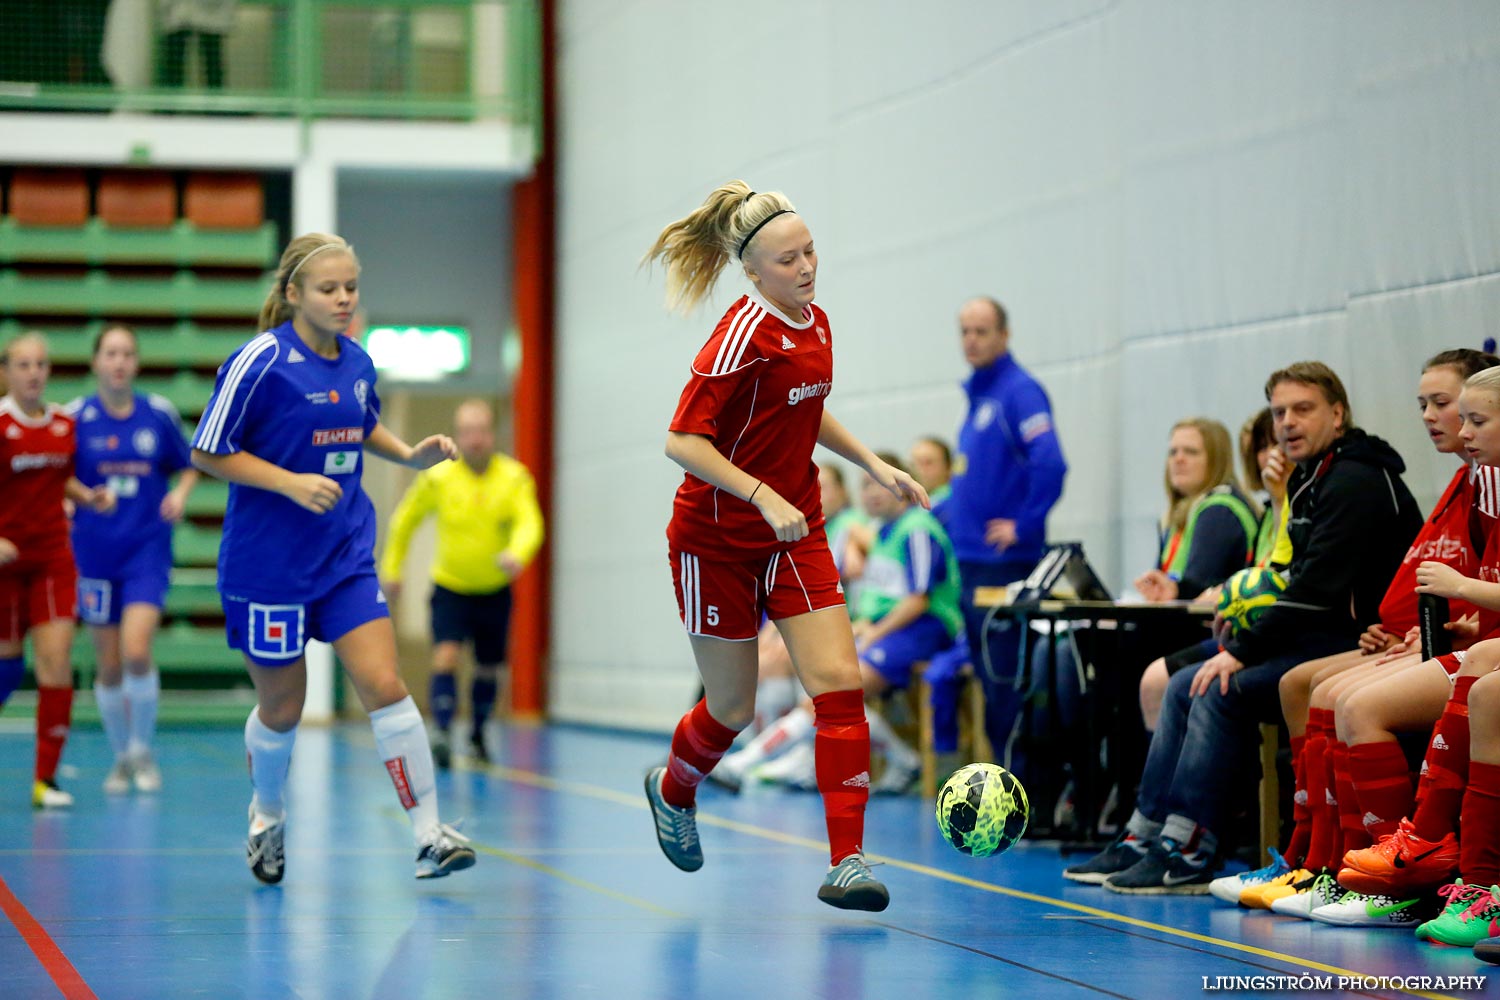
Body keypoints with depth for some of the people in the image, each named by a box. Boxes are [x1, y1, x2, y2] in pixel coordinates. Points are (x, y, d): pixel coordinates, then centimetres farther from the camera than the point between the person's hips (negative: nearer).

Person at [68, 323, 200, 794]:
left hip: (147, 550, -1)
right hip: (95, 555, 1)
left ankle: (142, 749, 4)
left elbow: (188, 466, 13)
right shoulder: (74, 417, -3)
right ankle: (121, 757, 24)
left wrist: (180, 493, -7)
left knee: (136, 651, -17)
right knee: (109, 666, 5)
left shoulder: (160, 414, -1)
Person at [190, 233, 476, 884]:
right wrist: (291, 482, -22)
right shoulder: (261, 361, -14)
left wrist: (411, 454, 6)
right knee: (281, 710, 9)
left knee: (385, 688, -9)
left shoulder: (358, 363, 4)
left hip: (346, 556, 4)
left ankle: (429, 835, -8)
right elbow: (207, 452, -13)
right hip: (268, 562, -4)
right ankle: (266, 814, 38)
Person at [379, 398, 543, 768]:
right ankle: (441, 733, -26)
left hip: (495, 590, 2)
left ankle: (477, 737, 33)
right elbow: (405, 519, 5)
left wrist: (517, 554, -47)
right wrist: (391, 568, 8)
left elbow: (529, 523, -27)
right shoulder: (438, 478, -11)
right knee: (446, 656, -22)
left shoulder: (514, 477, -13)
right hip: (450, 588, -2)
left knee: (488, 669, 13)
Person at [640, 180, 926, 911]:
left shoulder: (817, 325, 4)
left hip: (794, 535, 6)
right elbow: (683, 441, -22)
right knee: (733, 707, 6)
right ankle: (672, 791, 40)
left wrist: (872, 463, 13)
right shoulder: (744, 335, -19)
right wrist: (766, 497, -29)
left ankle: (846, 862, -11)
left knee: (839, 683, -11)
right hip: (717, 540, -6)